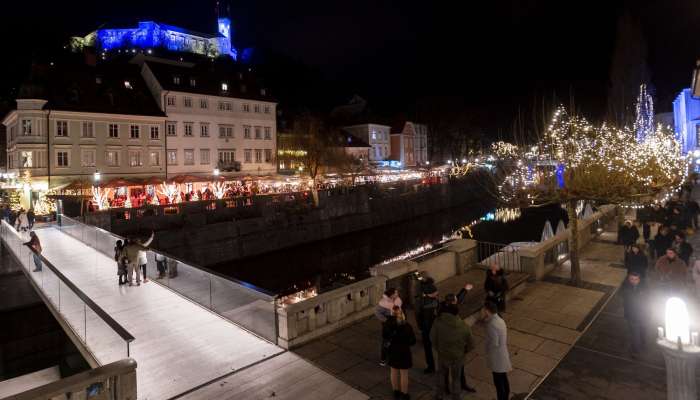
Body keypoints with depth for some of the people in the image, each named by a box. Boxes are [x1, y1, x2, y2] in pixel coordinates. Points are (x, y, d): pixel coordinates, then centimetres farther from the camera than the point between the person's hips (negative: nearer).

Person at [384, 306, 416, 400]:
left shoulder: (387, 324, -17)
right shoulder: (406, 326, -27)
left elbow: (384, 336, -1)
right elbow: (413, 341, -16)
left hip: (392, 351, 4)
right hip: (403, 352, -3)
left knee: (394, 371, 22)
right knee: (404, 374, 15)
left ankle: (396, 392, 40)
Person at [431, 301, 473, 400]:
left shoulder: (438, 322, -20)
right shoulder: (464, 326, -21)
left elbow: (432, 338, -8)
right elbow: (470, 344, -8)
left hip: (442, 354, 1)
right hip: (457, 356, -1)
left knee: (441, 374, 26)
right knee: (455, 379, 20)